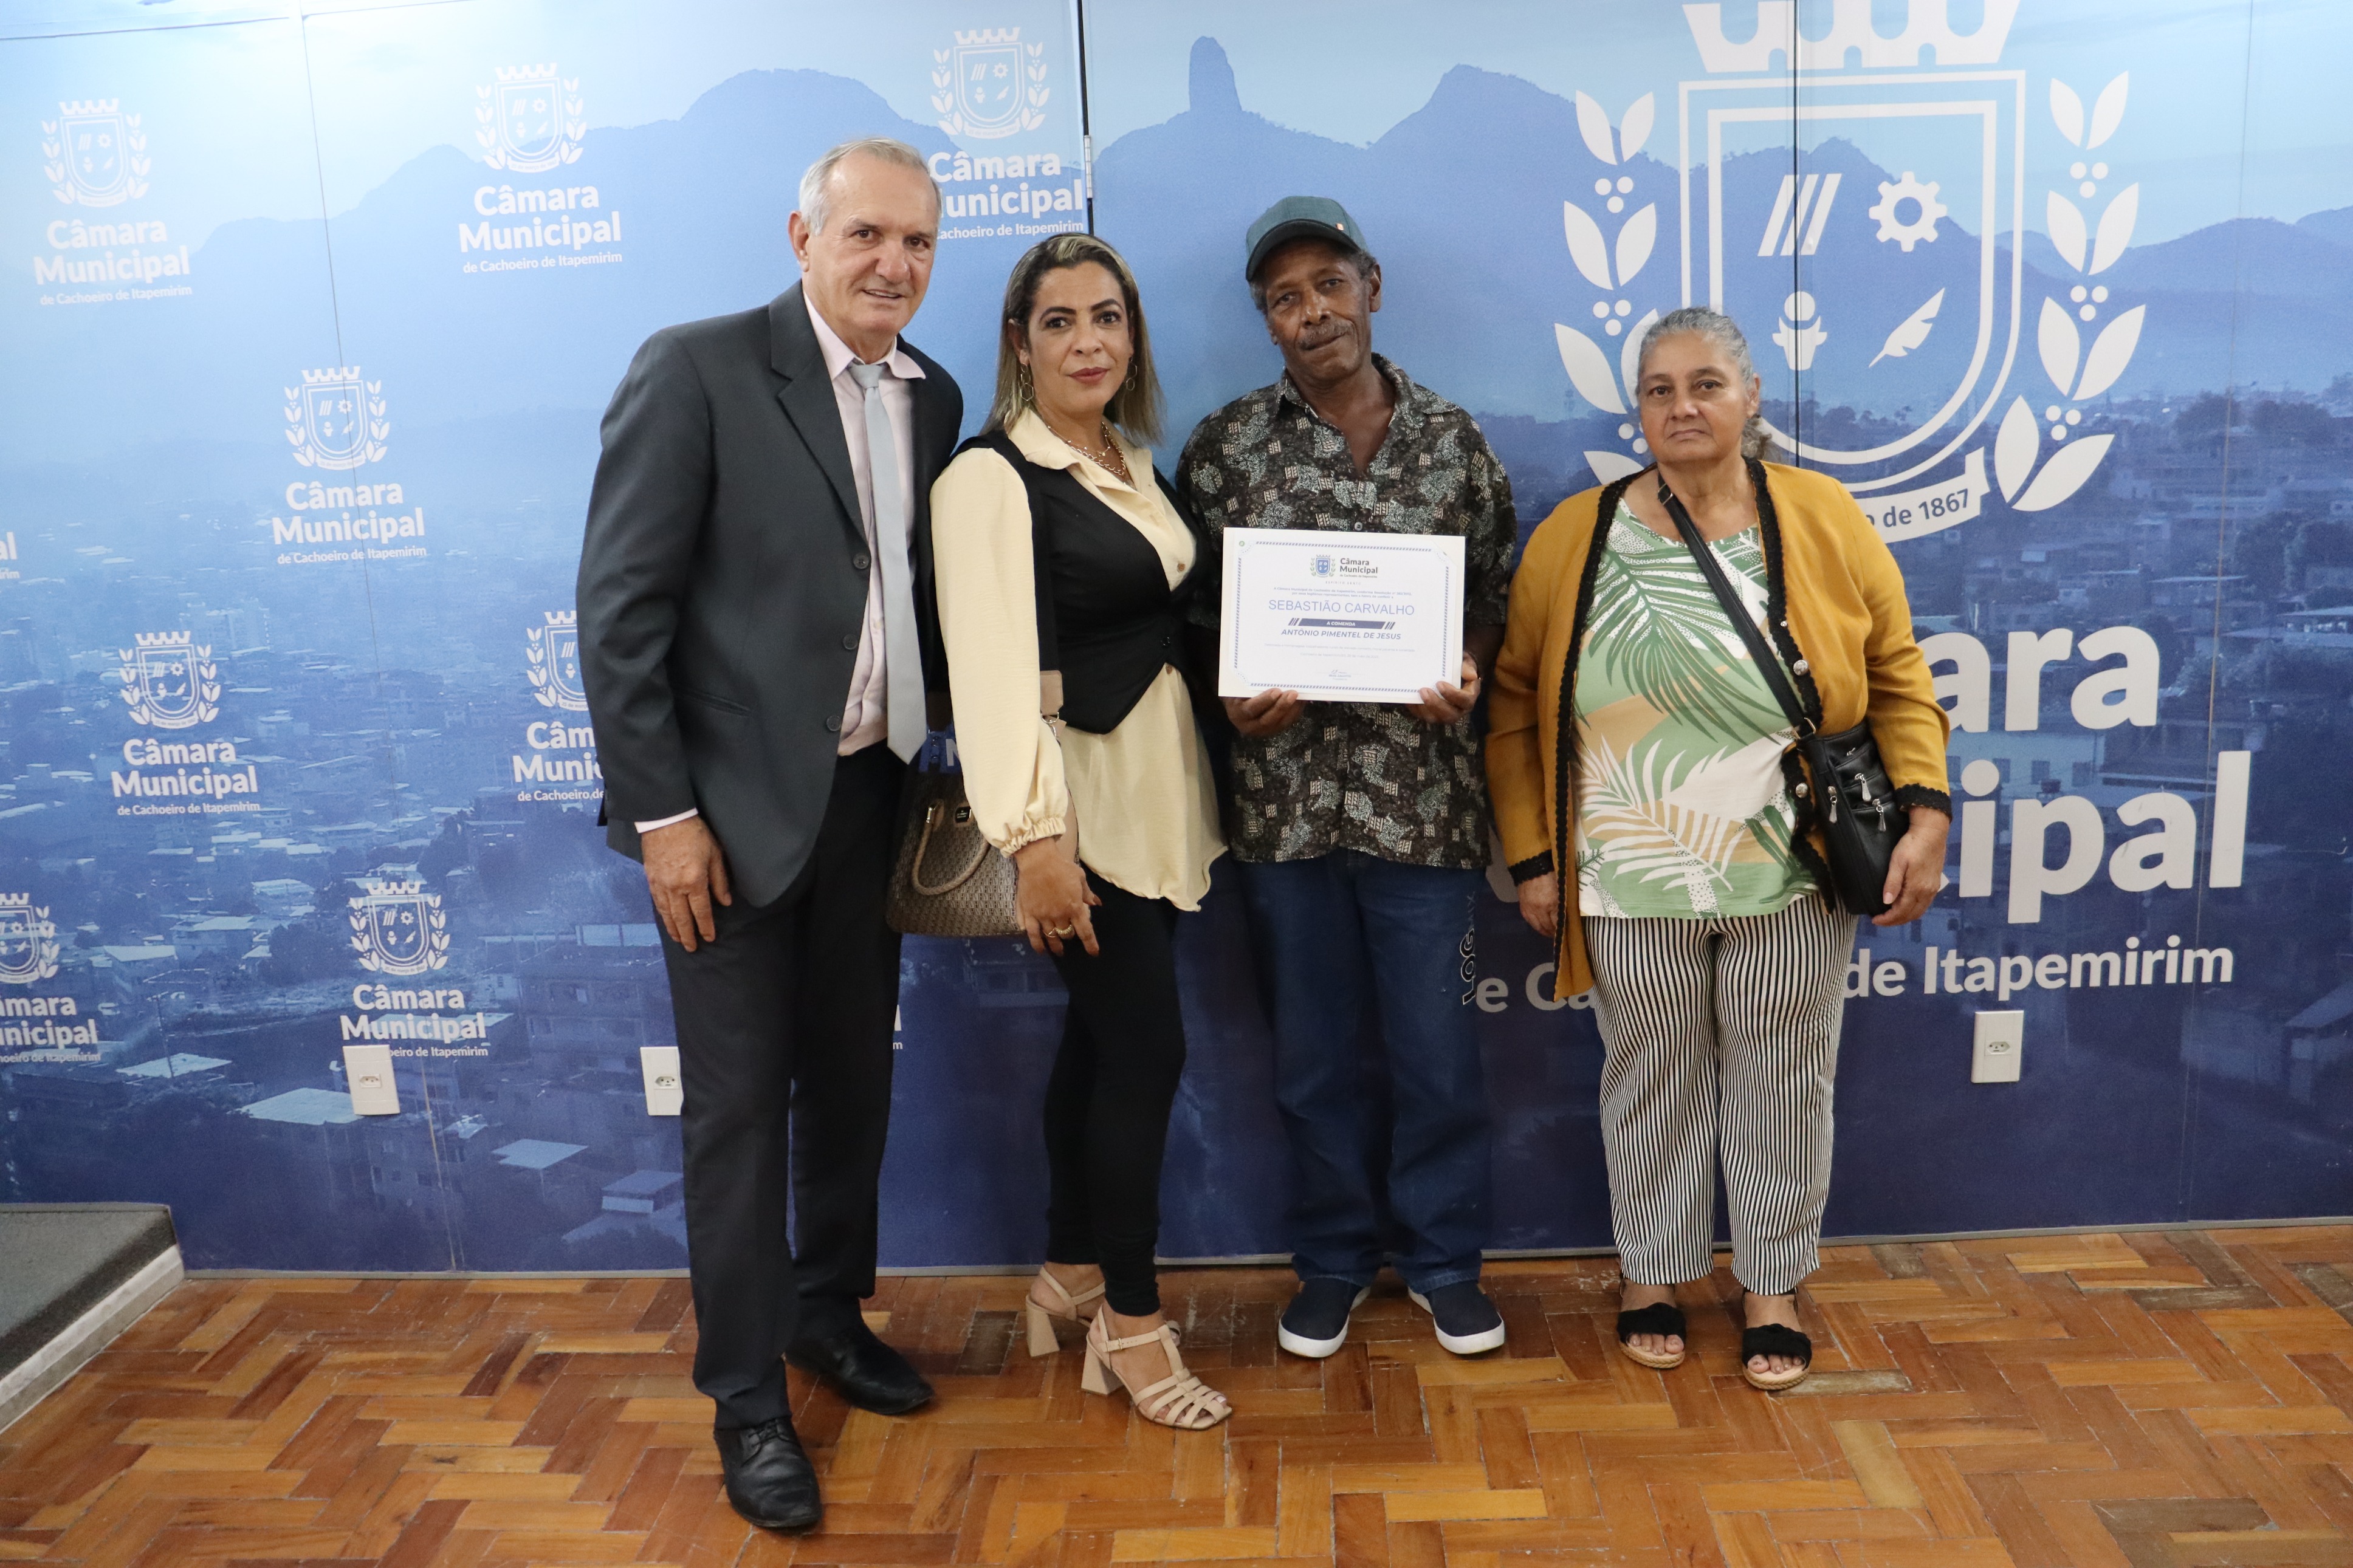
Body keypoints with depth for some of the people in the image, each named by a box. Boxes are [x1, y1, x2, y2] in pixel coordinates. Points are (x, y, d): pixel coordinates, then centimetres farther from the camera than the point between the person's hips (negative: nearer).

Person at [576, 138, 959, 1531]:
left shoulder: (933, 398, 7)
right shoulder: (697, 370, -12)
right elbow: (621, 607, -14)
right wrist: (663, 813, -15)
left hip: (868, 793, 6)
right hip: (735, 805, -6)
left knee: (852, 1079, 17)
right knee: (740, 1103, 4)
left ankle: (829, 1313, 37)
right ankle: (749, 1399, 20)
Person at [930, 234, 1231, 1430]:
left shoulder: (1134, 462, 12)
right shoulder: (993, 476, -12)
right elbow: (994, 666, -19)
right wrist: (1034, 838, -24)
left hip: (1160, 790, 7)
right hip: (1081, 797, -7)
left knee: (1101, 1037, 15)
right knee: (1146, 1047, -4)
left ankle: (1072, 1271, 31)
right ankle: (1131, 1320, 12)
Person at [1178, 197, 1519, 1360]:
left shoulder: (1451, 438, 5)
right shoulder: (1224, 445, 2)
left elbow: (1494, 592, 9)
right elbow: (1189, 606, 5)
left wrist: (1465, 677, -10)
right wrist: (1234, 692, -13)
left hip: (1424, 788, 0)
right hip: (1284, 789, 0)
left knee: (1437, 1044, 8)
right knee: (1311, 1049, 12)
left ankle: (1442, 1258, 29)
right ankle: (1333, 1259, 31)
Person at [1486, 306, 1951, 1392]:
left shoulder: (1825, 520, 0)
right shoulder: (1573, 537, -1)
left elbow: (1898, 678, 4)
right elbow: (1516, 703, 2)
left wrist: (1925, 812, -7)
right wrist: (1531, 857, -1)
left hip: (1792, 879, 1)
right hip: (1632, 883, 0)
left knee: (1782, 1080, 12)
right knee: (1653, 1079, 13)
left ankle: (1772, 1289, 31)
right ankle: (1652, 1276, 33)